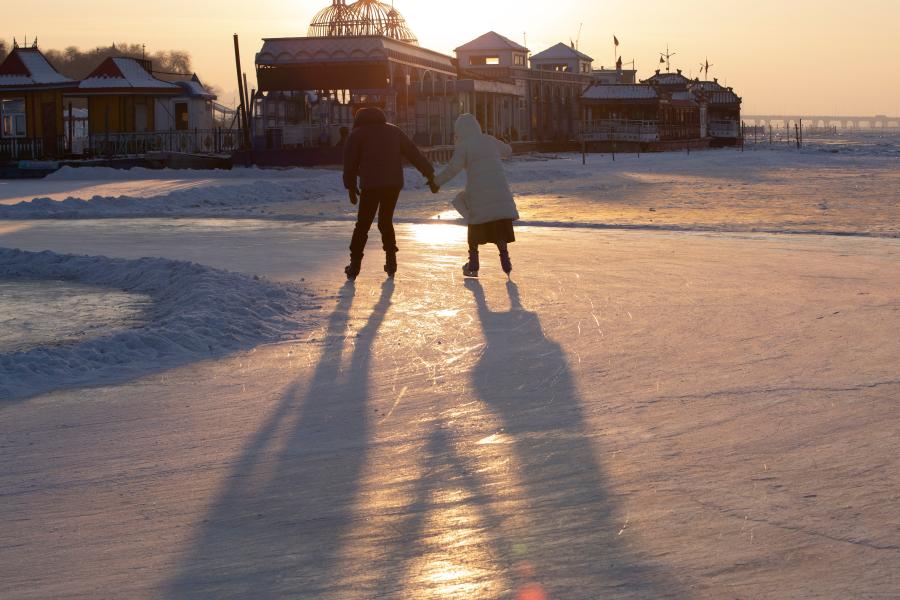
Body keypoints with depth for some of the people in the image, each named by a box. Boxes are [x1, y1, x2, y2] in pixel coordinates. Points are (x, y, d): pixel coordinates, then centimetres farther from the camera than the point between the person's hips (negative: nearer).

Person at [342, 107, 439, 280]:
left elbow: (350, 162, 5)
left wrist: (351, 187, 14)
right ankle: (391, 261, 13)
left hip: (371, 186, -4)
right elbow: (415, 154, 13)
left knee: (363, 225, 3)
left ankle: (355, 264, 0)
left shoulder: (357, 134, 8)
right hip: (394, 184, 4)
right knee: (386, 221, 19)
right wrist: (430, 175, 11)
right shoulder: (394, 131, 18)